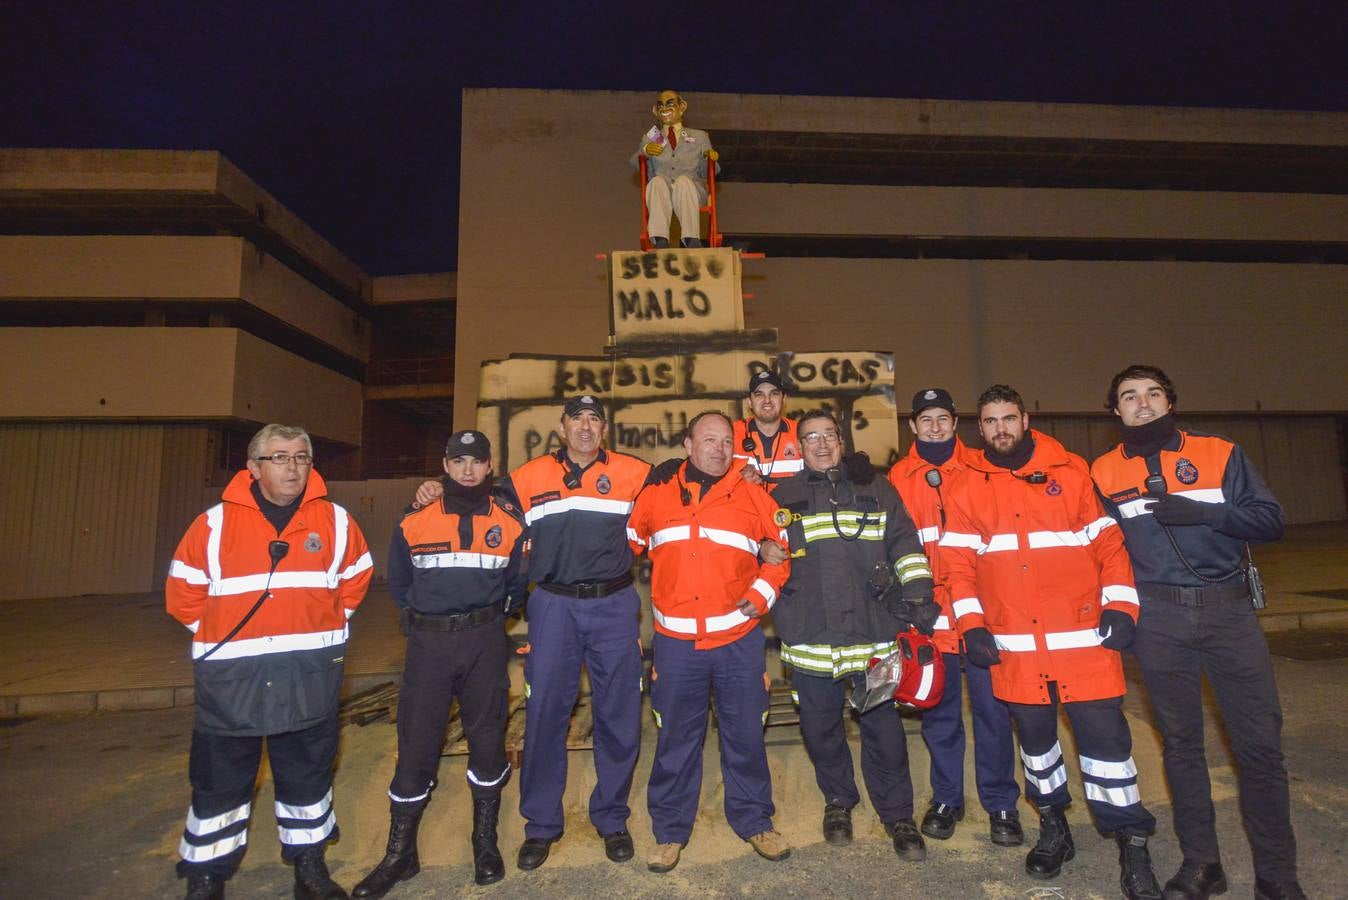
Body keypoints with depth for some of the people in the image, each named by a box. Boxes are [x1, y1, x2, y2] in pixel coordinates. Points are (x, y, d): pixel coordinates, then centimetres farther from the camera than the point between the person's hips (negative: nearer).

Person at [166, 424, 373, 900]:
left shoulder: (335, 521, 0)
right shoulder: (215, 523, -3)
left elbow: (357, 577, 13)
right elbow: (182, 591, 5)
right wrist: (218, 633, 4)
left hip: (310, 677, 1)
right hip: (231, 677, -1)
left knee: (308, 774, 15)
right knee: (219, 780, 12)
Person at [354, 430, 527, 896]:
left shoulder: (509, 522, 0)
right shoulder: (414, 522, 0)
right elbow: (399, 583, 12)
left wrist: (488, 619, 7)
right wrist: (423, 620, 10)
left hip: (485, 643, 0)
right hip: (428, 644, 0)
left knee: (488, 738, 8)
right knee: (416, 743, 4)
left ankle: (485, 841, 28)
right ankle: (400, 853, 23)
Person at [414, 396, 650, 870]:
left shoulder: (632, 473, 1)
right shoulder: (530, 476, 5)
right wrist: (440, 492, 2)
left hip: (614, 606, 0)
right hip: (554, 606, 1)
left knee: (618, 716, 10)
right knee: (545, 714, 7)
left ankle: (612, 818, 30)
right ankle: (541, 824, 27)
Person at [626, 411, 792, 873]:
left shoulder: (752, 496, 2)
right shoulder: (655, 496, 4)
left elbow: (784, 548, 9)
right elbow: (627, 548, 15)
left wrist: (763, 593, -1)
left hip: (739, 639, 0)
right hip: (675, 641, 0)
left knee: (745, 735, 13)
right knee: (676, 740, 12)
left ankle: (754, 821, 34)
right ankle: (670, 831, 30)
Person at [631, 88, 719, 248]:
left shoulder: (699, 137, 26)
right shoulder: (650, 138, 28)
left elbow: (708, 172, 18)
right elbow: (633, 163, 14)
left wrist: (710, 159, -6)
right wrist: (645, 151, -9)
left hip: (691, 190, 0)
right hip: (659, 193, 1)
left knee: (683, 180, -35)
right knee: (658, 181, -34)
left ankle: (692, 239, -49)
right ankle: (660, 239, -49)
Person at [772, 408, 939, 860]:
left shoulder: (876, 489, 9)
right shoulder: (784, 496, 9)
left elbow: (905, 544, 5)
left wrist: (918, 594, -4)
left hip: (873, 632, 0)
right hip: (810, 634, 1)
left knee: (884, 727, 6)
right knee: (820, 728, 12)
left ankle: (897, 814, 26)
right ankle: (838, 802, 36)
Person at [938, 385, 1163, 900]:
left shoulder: (1071, 472, 3)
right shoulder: (966, 488, 4)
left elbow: (1108, 542, 3)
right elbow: (958, 563, 3)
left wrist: (1119, 607, -6)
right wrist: (971, 625, -5)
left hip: (1084, 638, -1)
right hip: (1014, 645, 2)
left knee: (1105, 736, 3)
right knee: (1034, 736, 15)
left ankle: (1133, 844, 22)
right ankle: (1054, 829, 35)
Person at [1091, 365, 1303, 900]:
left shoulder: (1221, 454, 4)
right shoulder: (1104, 473, 4)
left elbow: (1271, 520, -1)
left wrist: (1204, 512, -17)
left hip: (1228, 608, 0)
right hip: (1158, 619, 0)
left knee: (1260, 740, 2)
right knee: (1180, 742, 9)